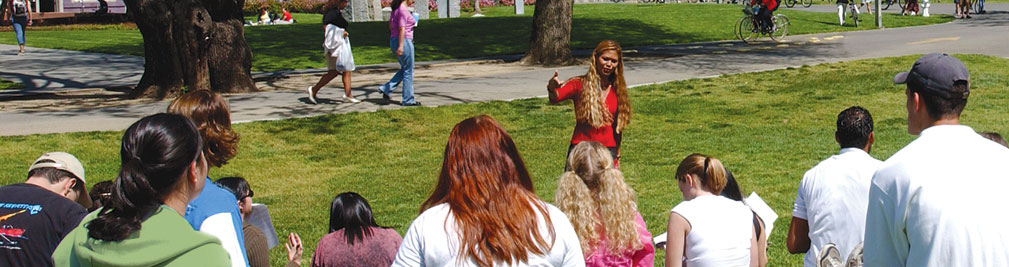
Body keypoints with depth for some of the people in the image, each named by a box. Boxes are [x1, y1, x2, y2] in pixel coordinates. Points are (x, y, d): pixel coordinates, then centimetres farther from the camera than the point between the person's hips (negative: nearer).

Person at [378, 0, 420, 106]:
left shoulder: (396, 9, 13)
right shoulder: (403, 10, -15)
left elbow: (390, 26, 21)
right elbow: (401, 29, -20)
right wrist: (401, 46, -23)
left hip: (394, 40, 9)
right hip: (404, 40, -9)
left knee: (405, 69, 19)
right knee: (408, 71, 0)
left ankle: (386, 89, 9)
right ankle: (408, 99, 6)